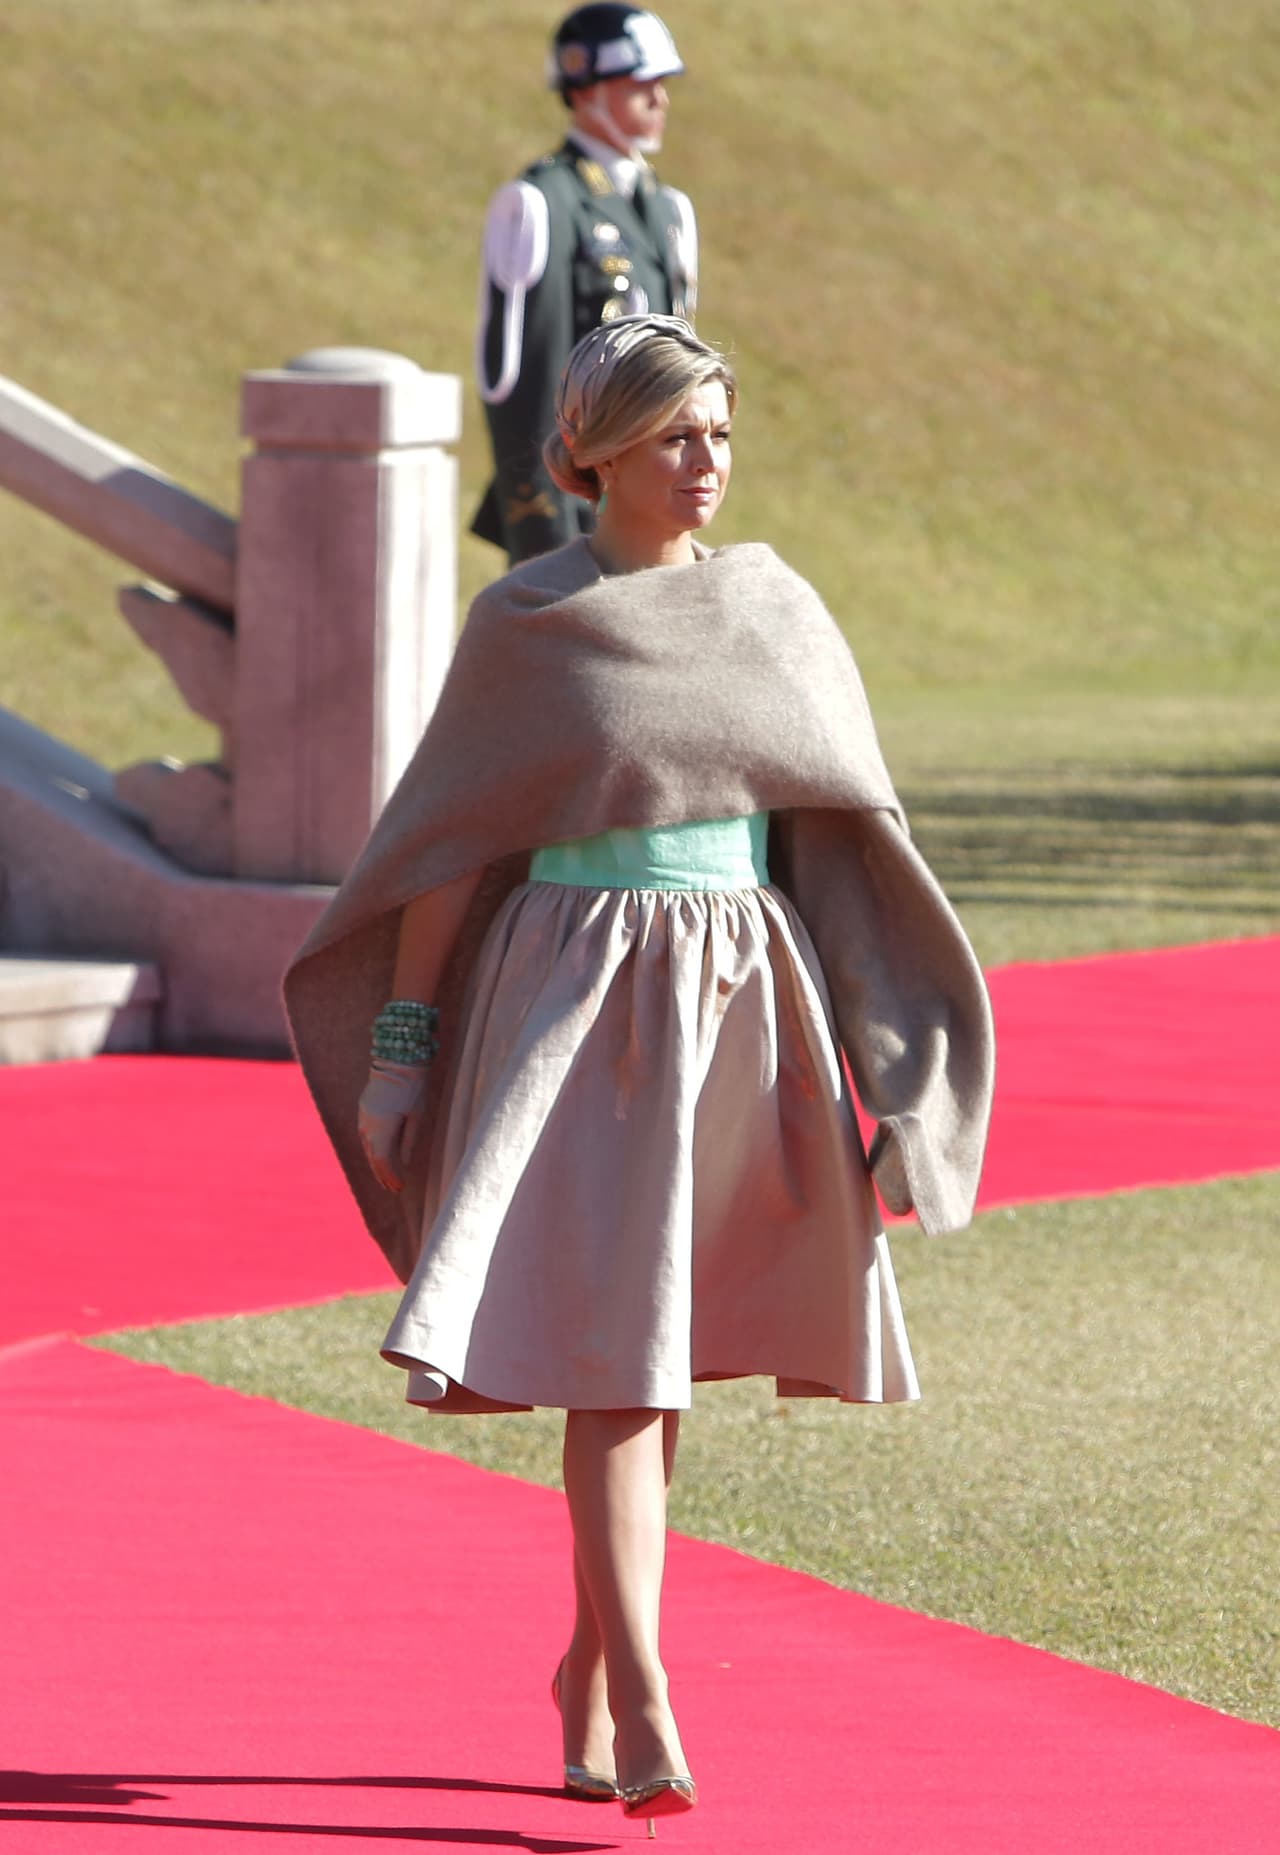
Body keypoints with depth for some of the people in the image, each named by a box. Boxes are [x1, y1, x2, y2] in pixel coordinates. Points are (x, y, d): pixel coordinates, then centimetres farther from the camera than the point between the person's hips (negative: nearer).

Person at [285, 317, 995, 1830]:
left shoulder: (777, 614, 5)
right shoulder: (523, 625, -3)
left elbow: (848, 840, 7)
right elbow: (447, 842, 1)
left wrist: (885, 1054, 1)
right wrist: (400, 1048, -1)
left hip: (739, 1008, 4)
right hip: (580, 1006, -4)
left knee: (662, 1355, 11)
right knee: (609, 1350, -12)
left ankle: (589, 1665, 27)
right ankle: (644, 1708, -18)